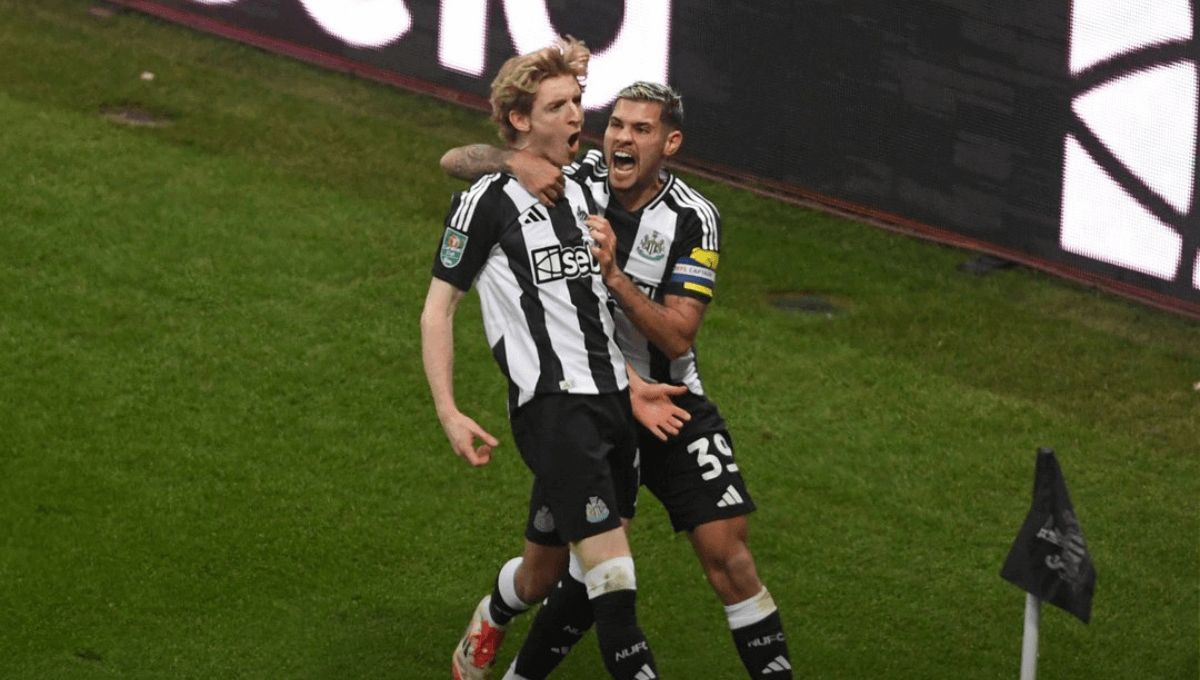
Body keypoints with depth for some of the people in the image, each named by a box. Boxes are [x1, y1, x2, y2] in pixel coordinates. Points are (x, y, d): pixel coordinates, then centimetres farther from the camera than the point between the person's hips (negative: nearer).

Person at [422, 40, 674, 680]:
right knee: (611, 566, -18)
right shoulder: (488, 201, -6)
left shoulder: (580, 192, 15)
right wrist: (449, 415, -10)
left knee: (543, 567, 16)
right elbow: (436, 310, -2)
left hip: (611, 400, 7)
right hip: (553, 406, -7)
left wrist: (632, 385, 13)